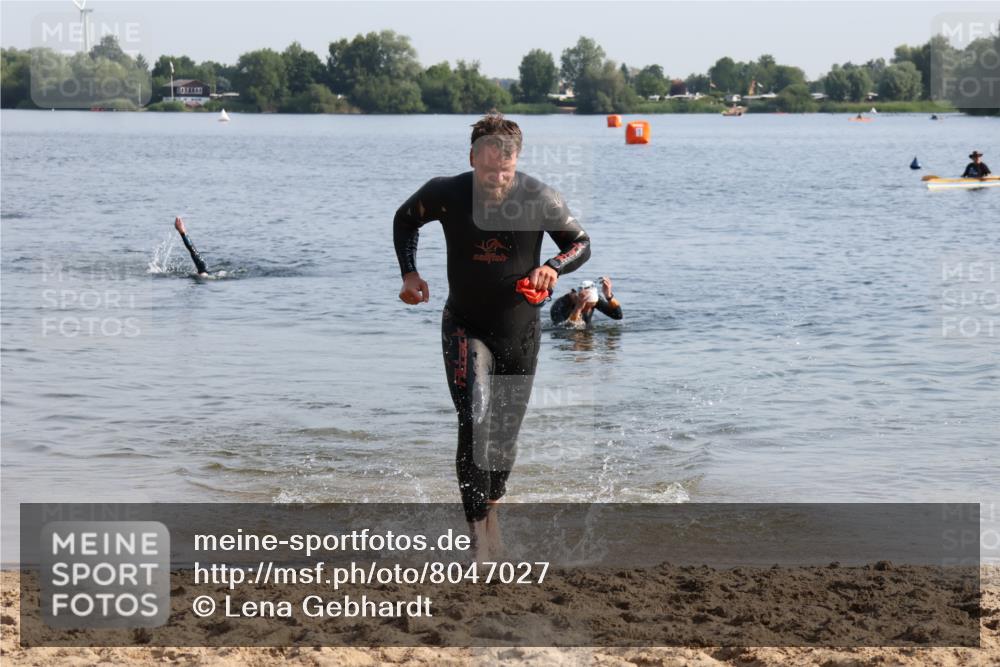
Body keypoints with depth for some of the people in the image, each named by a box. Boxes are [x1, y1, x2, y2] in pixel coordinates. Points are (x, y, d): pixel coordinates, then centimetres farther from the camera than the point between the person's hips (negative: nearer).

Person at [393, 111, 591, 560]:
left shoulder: (540, 199, -16)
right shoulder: (446, 194, -15)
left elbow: (580, 242, -2)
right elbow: (405, 219, 6)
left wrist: (554, 267, -22)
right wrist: (409, 273, -6)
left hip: (519, 330, 1)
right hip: (465, 326, -1)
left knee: (506, 434, 11)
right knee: (475, 421, -21)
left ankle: (491, 503, 39)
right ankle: (481, 529, -19)